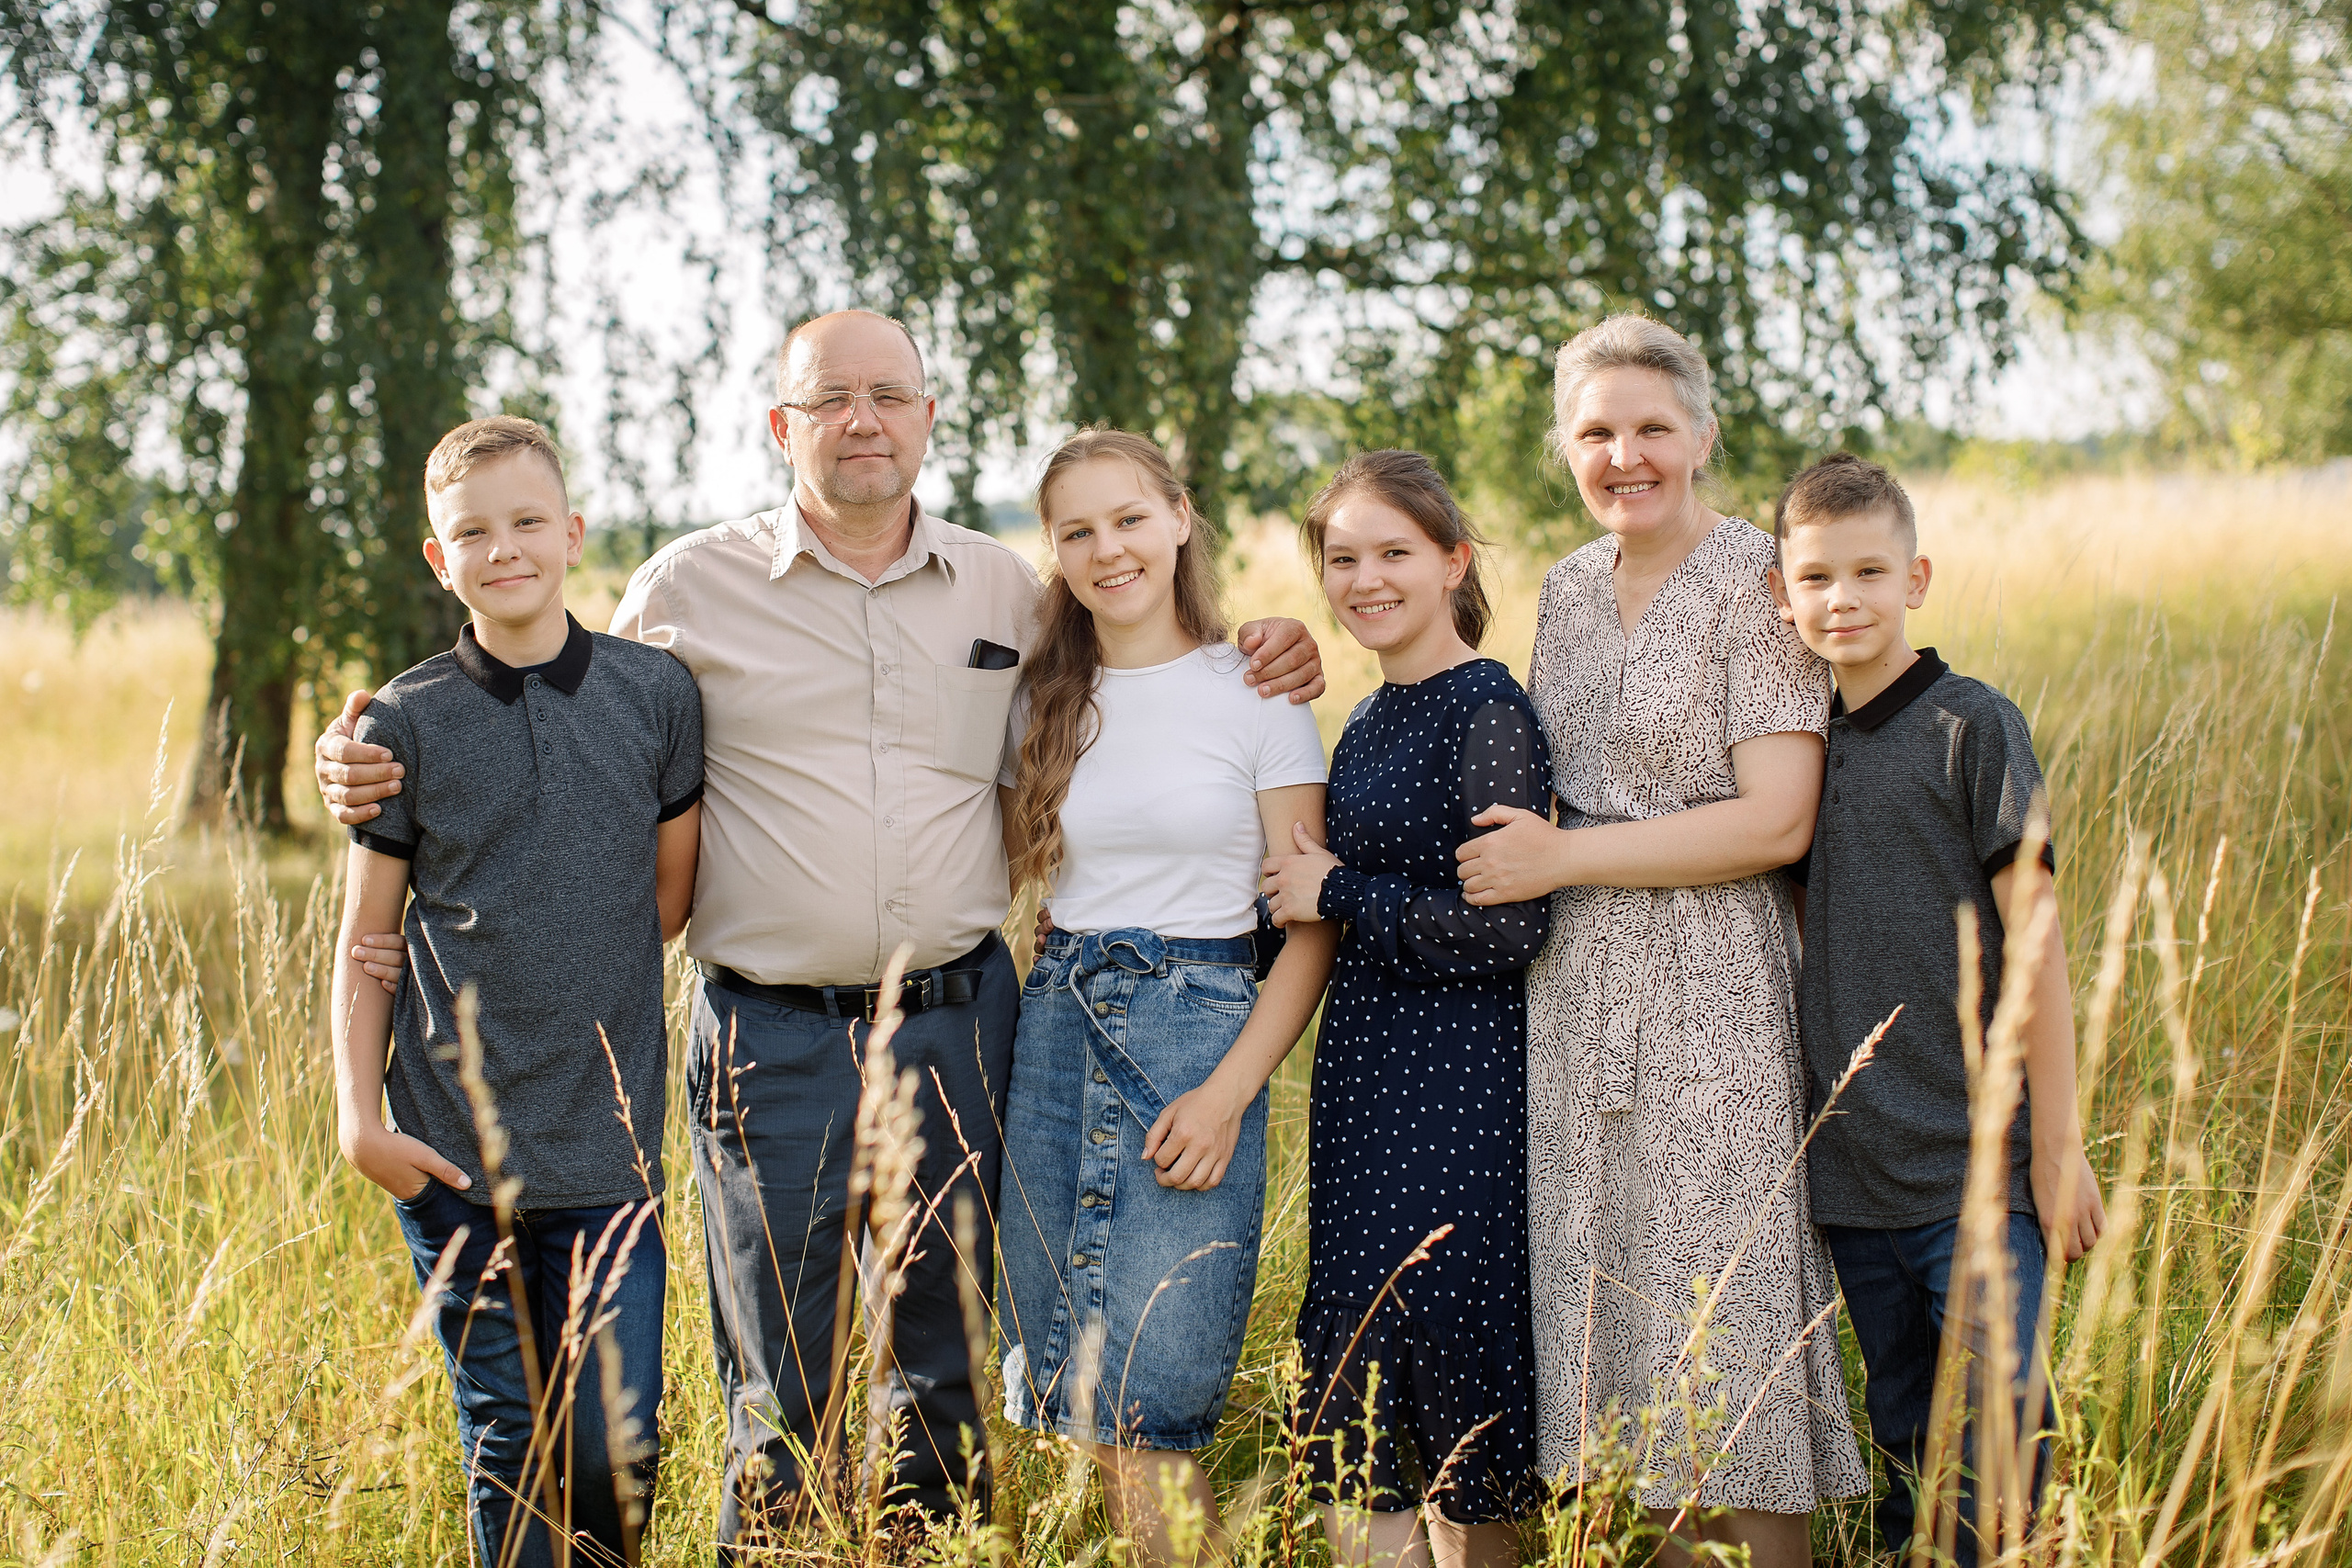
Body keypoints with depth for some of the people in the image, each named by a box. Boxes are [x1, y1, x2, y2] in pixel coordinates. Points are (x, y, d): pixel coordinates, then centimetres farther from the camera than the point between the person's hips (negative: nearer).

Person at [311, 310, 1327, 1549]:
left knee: (952, 1382, 12)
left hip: (961, 1030, 2)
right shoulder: (688, 588, 1)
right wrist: (382, 769, -4)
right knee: (788, 1408, 4)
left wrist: (1257, 666, 5)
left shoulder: (1006, 589, 8)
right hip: (775, 1040, -2)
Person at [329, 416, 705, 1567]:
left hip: (608, 1154, 0)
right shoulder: (405, 722, 1)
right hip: (451, 1156, 0)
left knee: (616, 1450, -1)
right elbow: (364, 938, 5)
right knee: (508, 1448, 5)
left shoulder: (656, 694, 2)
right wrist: (358, 1117, -2)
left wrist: (565, 978, 3)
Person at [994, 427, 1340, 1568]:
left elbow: (1312, 928, -2)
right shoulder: (1044, 705, 11)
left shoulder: (1256, 697, -1)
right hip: (1056, 1031, 4)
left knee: (1148, 1406, -8)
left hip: (1201, 1027, -4)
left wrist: (1231, 1091, -13)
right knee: (1067, 1398, 3)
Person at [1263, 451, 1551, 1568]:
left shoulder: (1487, 712, -13)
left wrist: (1337, 893, -12)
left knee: (1443, 1338, -3)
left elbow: (1509, 925, -19)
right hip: (1367, 1067, 9)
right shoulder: (1370, 721, 13)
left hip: (1456, 1088, -9)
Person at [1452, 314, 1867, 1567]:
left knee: (1727, 1299, -3)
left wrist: (1558, 860, -15)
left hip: (1713, 992, -7)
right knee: (1607, 1295, 8)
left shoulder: (1752, 584, -9)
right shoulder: (1568, 589, 12)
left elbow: (1776, 821, -16)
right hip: (1577, 991, 7)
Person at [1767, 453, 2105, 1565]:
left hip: (1977, 1167, -5)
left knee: (1994, 1444, -5)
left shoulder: (1972, 726, -6)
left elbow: (2034, 936, -8)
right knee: (1903, 1441, 14)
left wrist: (2057, 1144, -9)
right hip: (1852, 1175, 5)